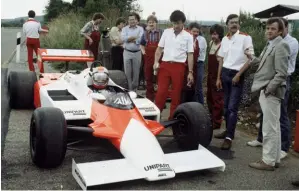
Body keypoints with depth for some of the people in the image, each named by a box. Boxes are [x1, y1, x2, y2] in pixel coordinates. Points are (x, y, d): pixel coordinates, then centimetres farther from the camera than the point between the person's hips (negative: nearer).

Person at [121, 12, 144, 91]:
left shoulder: (140, 29, 3)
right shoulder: (125, 29, 5)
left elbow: (140, 40, -13)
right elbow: (123, 38, -13)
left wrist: (129, 39, -12)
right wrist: (135, 37, -14)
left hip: (137, 53, 0)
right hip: (127, 52, 0)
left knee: (136, 72, 8)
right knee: (127, 72, 2)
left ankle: (134, 88, 21)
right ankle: (128, 89, 10)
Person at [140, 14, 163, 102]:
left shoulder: (161, 32, 0)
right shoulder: (145, 33, 11)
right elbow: (142, 44, 24)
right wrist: (143, 51, 7)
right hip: (148, 57, 4)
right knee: (148, 78, 10)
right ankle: (149, 97, 22)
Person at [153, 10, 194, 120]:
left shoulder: (188, 36, 1)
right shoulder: (166, 32, 7)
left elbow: (190, 55, 0)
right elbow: (159, 49, 10)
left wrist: (190, 72, -4)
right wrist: (156, 62, -4)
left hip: (179, 67, -1)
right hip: (164, 65, 1)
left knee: (176, 94, 6)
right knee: (161, 92, -2)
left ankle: (172, 118, 17)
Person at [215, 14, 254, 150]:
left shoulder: (245, 38, -8)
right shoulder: (225, 39, 10)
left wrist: (238, 75, -15)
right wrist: (218, 78, 12)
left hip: (237, 75, -6)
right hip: (225, 73, 6)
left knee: (232, 107, -8)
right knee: (226, 105, 13)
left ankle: (229, 137, -4)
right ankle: (228, 130, 26)